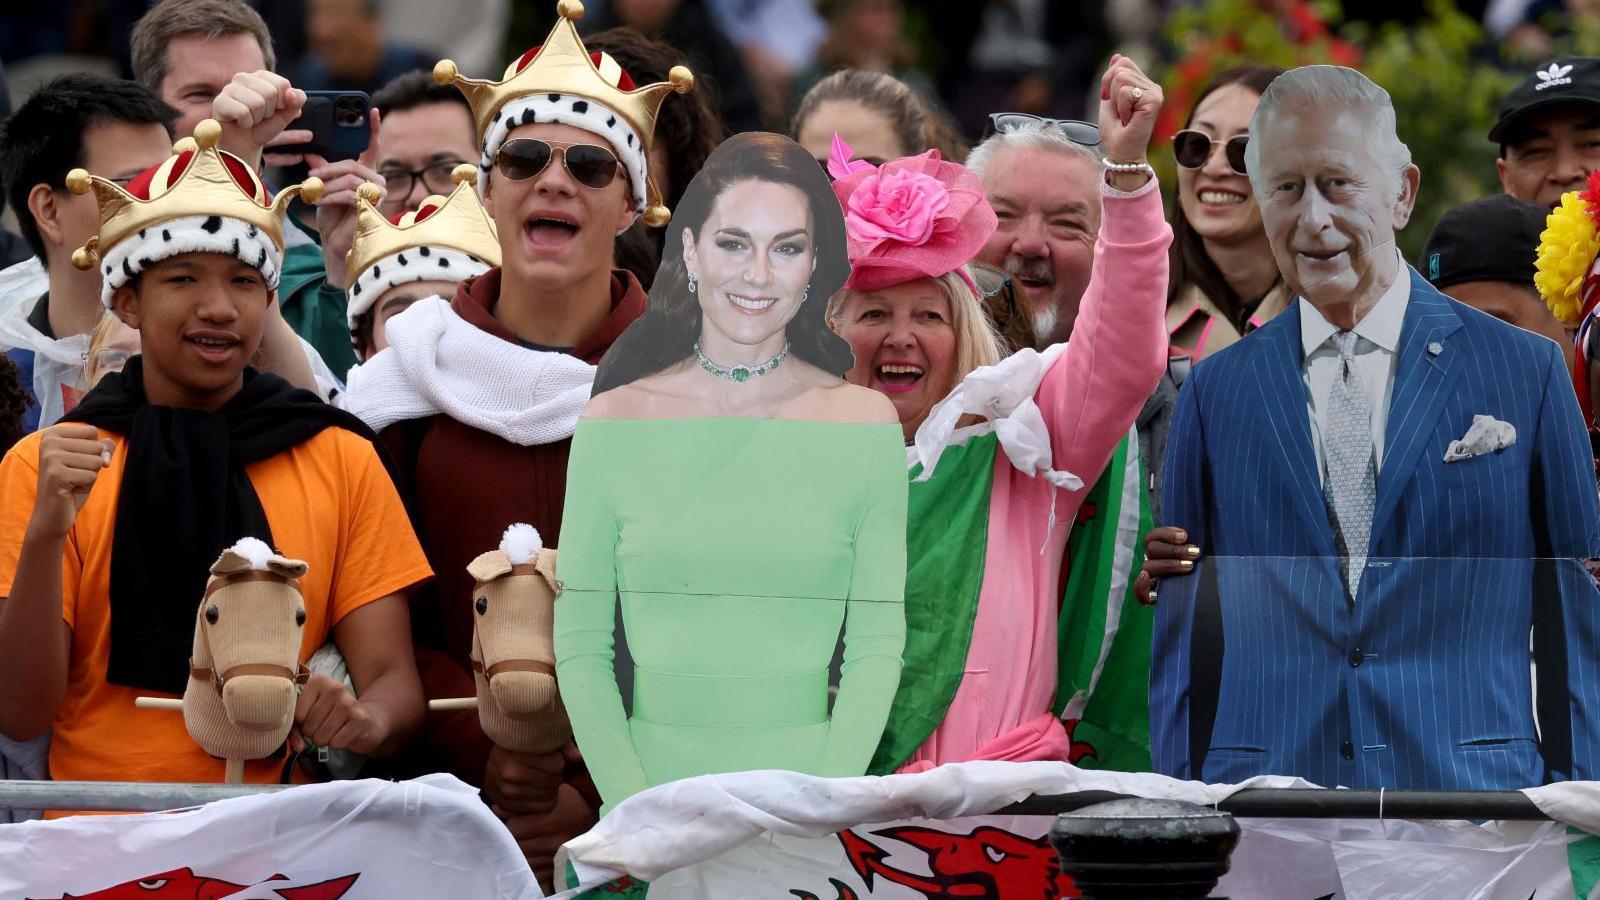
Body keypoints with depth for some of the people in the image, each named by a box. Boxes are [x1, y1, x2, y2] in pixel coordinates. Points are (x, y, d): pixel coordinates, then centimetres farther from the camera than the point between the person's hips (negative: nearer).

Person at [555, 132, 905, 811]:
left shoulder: (865, 423, 6)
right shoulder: (615, 422, 6)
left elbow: (877, 644, 4)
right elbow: (579, 646, 5)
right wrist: (638, 809, -7)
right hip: (651, 775, 0)